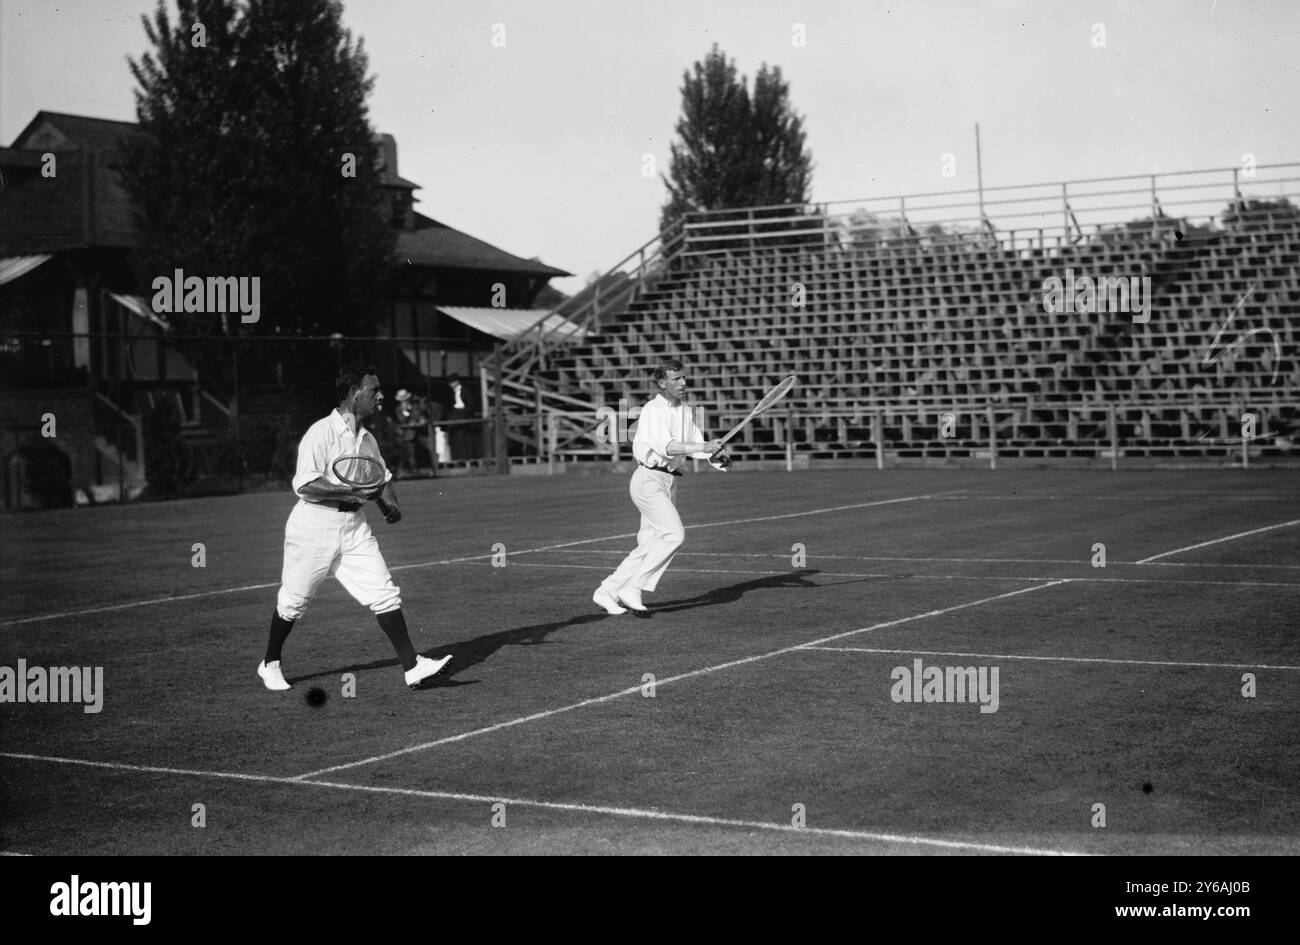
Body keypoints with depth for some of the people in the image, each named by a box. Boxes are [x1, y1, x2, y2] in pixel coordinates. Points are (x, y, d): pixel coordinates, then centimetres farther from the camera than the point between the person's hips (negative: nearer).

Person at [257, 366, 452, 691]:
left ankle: (411, 666, -4)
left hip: (353, 525, 6)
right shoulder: (321, 433, -15)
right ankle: (270, 664, 28)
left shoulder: (367, 439, 9)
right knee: (292, 602, 8)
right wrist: (354, 492, -28)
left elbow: (382, 478, 22)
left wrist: (390, 505, 2)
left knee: (384, 594, -4)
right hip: (314, 526, -6)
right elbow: (305, 486, -24)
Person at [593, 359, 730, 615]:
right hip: (649, 480, -9)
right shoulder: (653, 410, -15)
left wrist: (716, 457, -8)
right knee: (674, 534, -20)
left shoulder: (685, 410, 13)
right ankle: (632, 587, -15)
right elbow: (665, 446, -30)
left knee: (650, 545, 7)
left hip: (669, 482, 9)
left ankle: (607, 591, 16)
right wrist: (702, 447, -38)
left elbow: (695, 445, 12)